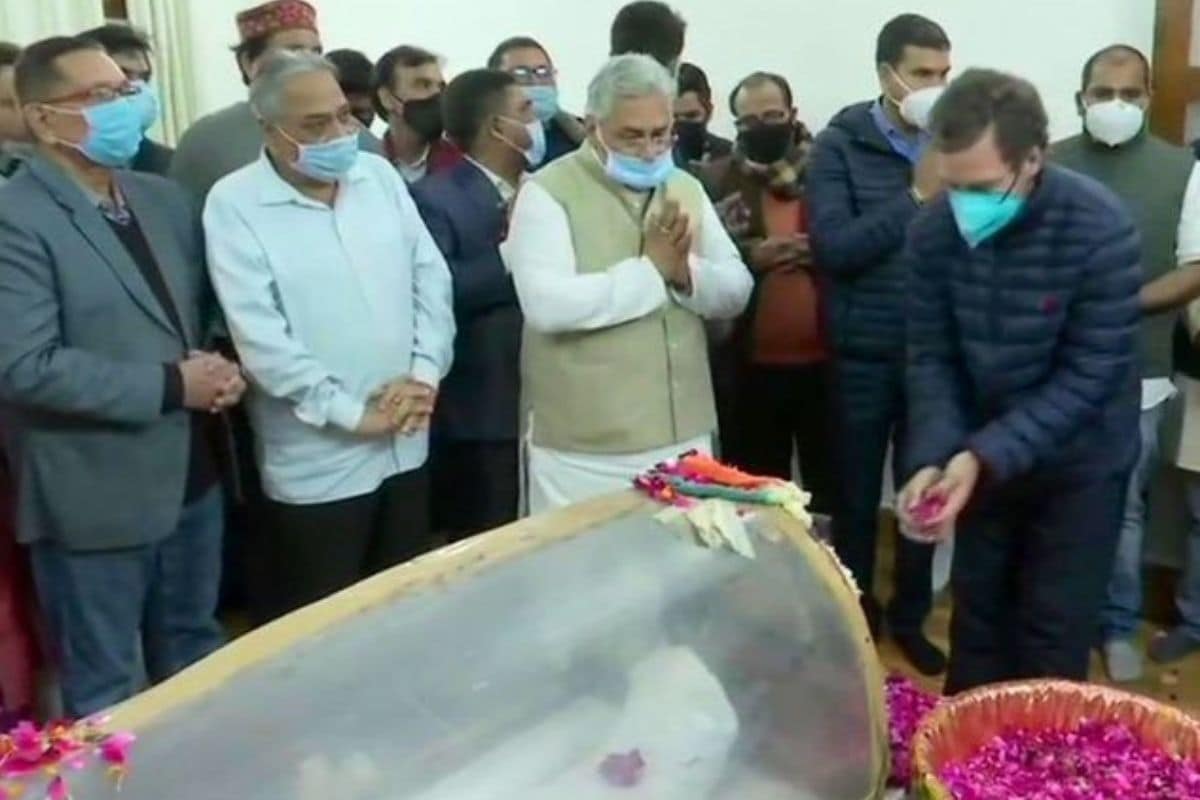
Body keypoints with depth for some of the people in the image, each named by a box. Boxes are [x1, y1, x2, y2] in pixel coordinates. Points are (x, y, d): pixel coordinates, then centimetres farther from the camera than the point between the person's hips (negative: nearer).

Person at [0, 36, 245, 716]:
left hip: (191, 475, 7)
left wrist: (221, 369, -7)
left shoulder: (166, 198, 8)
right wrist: (170, 387, -20)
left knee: (197, 655, 24)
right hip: (96, 496, -7)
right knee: (106, 690, 13)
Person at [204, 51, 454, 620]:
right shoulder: (234, 204, -11)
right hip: (317, 461, -5)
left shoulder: (379, 175, 5)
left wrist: (425, 372, -7)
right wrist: (350, 413, -16)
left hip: (406, 443, 5)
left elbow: (432, 276, 5)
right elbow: (258, 335, -17)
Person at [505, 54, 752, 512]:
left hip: (684, 439, 6)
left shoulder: (686, 188, 10)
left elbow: (736, 292, 7)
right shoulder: (547, 192, -8)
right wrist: (650, 268, -18)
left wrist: (685, 271, -14)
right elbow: (548, 304, -22)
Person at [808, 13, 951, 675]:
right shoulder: (840, 145, -5)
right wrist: (917, 197, -17)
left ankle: (909, 616, 33)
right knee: (857, 498, 10)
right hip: (865, 354, -2)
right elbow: (832, 247, -15)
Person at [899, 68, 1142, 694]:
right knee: (977, 615, 17)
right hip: (983, 457, 4)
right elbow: (931, 356, -9)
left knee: (1053, 635, 4)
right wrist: (931, 458, -24)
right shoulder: (934, 229, -14)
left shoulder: (1099, 229, -25)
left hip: (1078, 462, -3)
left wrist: (983, 455, -31)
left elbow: (1089, 376, -24)